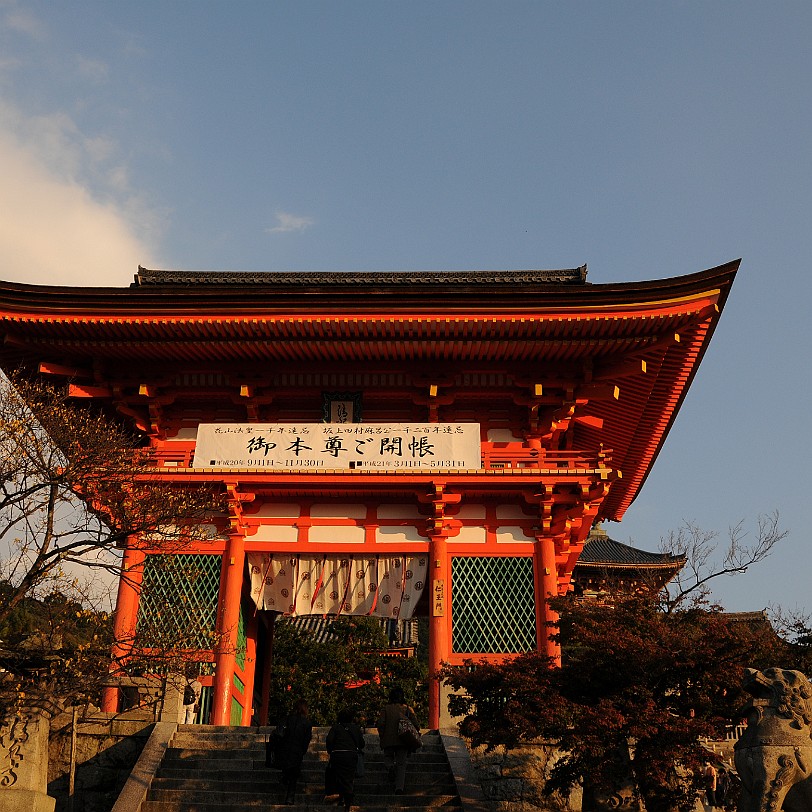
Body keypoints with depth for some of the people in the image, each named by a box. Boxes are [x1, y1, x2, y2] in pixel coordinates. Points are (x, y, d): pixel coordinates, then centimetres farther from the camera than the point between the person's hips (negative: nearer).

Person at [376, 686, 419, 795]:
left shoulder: (386, 708, -1)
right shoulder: (408, 709, 3)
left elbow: (380, 723, -9)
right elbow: (415, 724, -3)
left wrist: (382, 736, 4)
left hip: (388, 740, -1)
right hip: (403, 741, 1)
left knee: (388, 757, 22)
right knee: (401, 764, 7)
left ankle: (391, 766, -12)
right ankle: (399, 787, -7)